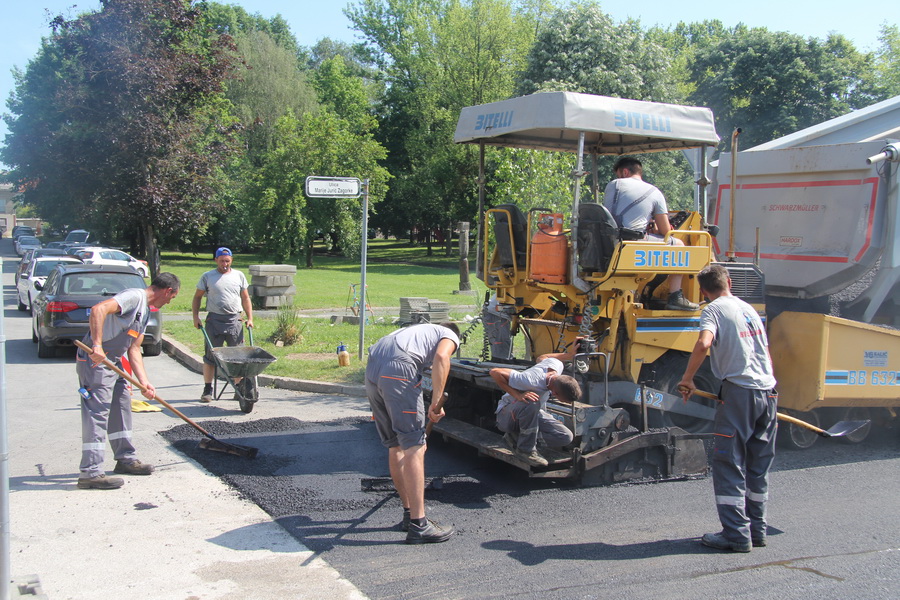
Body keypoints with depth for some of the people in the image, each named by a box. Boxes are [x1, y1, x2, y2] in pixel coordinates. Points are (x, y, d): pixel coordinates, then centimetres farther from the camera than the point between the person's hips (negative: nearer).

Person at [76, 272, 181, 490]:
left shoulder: (145, 311, 17)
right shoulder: (134, 296, -14)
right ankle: (90, 472, -8)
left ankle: (126, 459, 30)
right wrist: (97, 346, -36)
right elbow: (98, 309, -29)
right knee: (97, 412, -10)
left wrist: (144, 382, 3)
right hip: (94, 361, -10)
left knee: (122, 405, 17)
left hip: (113, 362, 10)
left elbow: (134, 350, 14)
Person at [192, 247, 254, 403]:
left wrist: (250, 318, 6)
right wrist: (195, 317, 0)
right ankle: (207, 389, 10)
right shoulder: (207, 277, 6)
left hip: (235, 320, 2)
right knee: (211, 356, 1)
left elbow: (245, 298, 15)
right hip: (214, 320, -2)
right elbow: (197, 297, 11)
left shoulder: (239, 276, 12)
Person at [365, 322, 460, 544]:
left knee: (395, 447, 16)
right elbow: (441, 357, -7)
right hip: (398, 370, -8)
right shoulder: (450, 336, 20)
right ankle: (418, 525, -5)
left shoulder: (420, 330, 39)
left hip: (372, 370, 8)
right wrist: (436, 402, -8)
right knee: (414, 448, -5)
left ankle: (410, 513, 27)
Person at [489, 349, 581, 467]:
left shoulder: (557, 365, -16)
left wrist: (570, 354, 4)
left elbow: (541, 358, 8)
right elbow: (494, 372, -35)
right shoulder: (532, 381, -37)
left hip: (533, 413, 8)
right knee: (532, 402, -41)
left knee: (566, 437, -14)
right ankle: (526, 449, -21)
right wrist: (517, 395, -37)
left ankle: (516, 436, 1)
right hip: (507, 413, -8)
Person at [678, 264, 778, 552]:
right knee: (759, 466, 15)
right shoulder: (749, 309, 19)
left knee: (729, 464, 0)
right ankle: (757, 530, 21)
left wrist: (687, 378, -12)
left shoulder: (714, 309, -2)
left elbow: (704, 343, -22)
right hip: (768, 391, 7)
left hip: (739, 391, -7)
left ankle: (736, 535, 0)